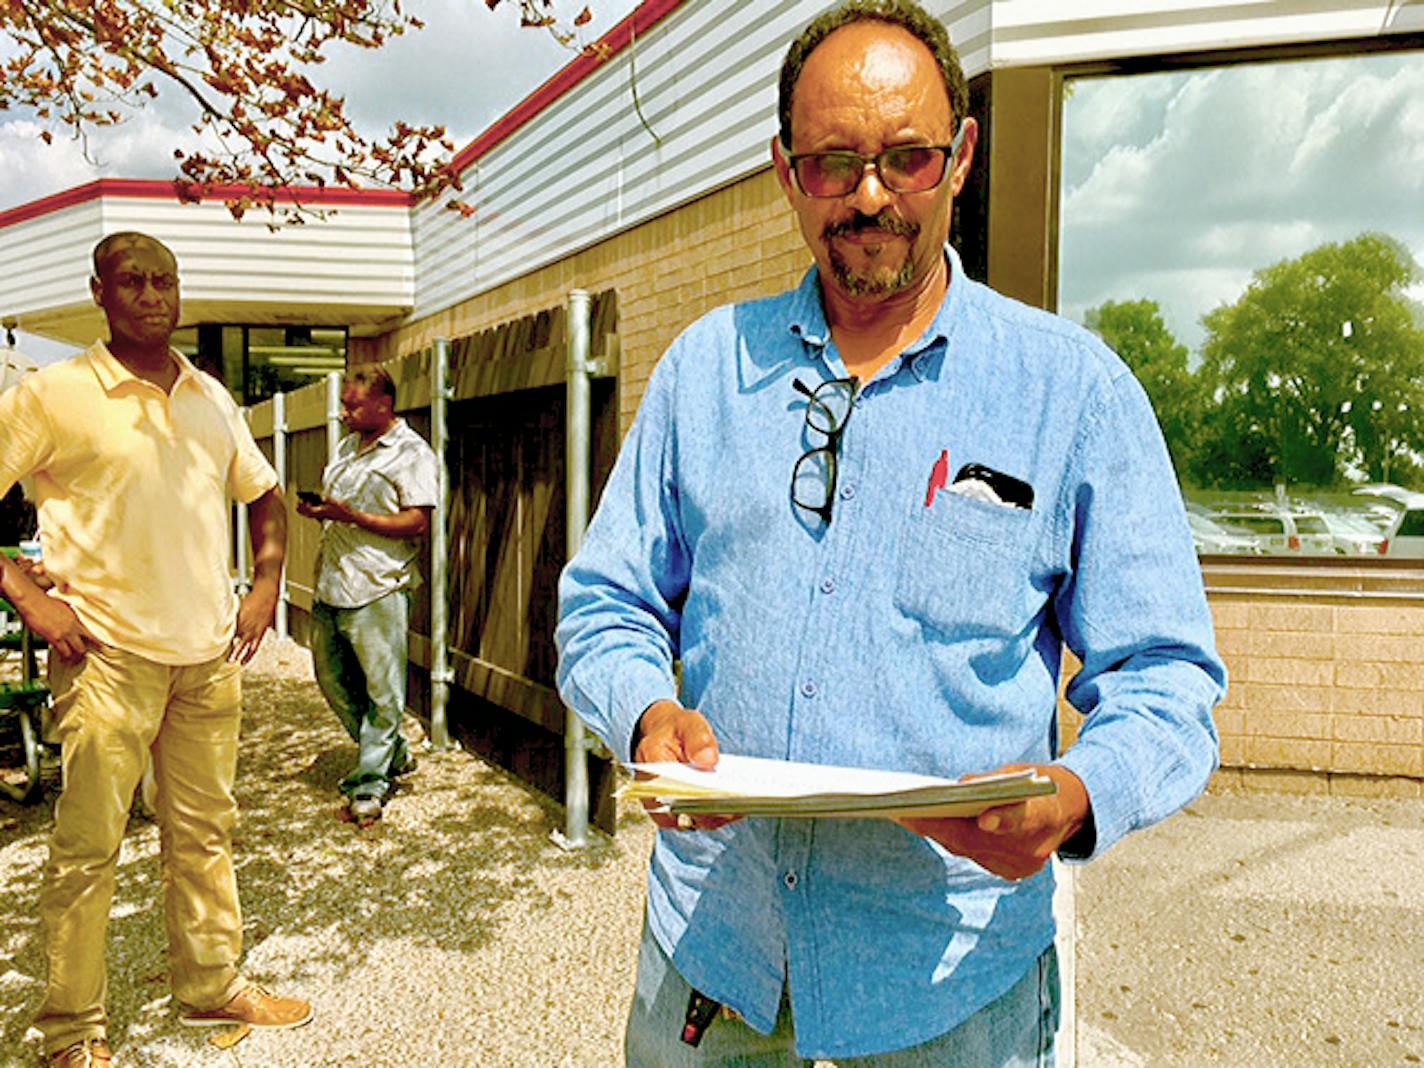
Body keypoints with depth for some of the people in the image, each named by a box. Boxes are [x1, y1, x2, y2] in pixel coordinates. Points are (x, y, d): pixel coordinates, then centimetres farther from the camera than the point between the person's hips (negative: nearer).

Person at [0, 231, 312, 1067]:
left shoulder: (212, 398, 10)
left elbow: (265, 495, 22)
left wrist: (265, 584, 9)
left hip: (210, 652, 5)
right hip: (107, 653, -4)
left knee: (206, 829, 14)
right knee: (88, 847, 3)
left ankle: (213, 983, 29)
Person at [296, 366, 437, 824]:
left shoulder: (411, 453, -7)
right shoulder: (345, 448, 17)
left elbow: (418, 524, -15)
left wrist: (350, 516, -20)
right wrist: (317, 509, 4)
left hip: (378, 590, -9)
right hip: (331, 585, 9)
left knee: (381, 691, -2)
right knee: (333, 680, 15)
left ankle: (369, 782, 10)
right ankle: (394, 755, 30)